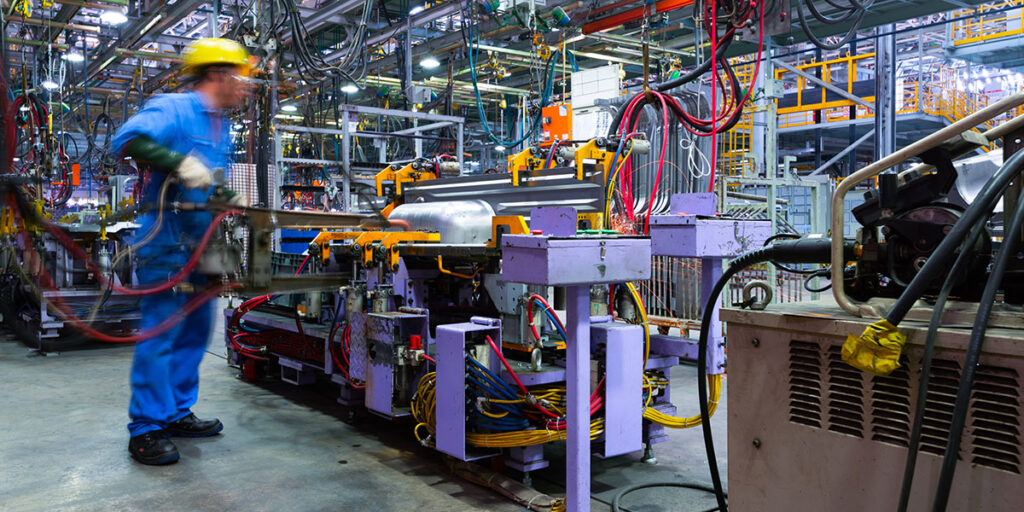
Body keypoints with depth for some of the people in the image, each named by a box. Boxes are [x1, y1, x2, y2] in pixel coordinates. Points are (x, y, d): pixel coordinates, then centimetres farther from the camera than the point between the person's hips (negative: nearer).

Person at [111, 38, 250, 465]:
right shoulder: (173, 108, -8)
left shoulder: (221, 128, 20)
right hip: (167, 240, -9)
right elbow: (127, 139, -23)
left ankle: (177, 414, 24)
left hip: (200, 244, 10)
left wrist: (233, 201, 12)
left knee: (196, 330, 13)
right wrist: (179, 163, -30)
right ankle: (146, 429, 0)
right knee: (161, 331, -8)